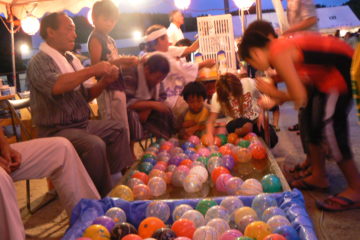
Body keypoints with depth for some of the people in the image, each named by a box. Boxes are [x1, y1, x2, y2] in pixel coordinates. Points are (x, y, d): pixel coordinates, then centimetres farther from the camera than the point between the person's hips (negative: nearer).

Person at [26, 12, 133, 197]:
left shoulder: (71, 59, 11)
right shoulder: (40, 61, -13)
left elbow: (85, 94, 14)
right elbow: (55, 86, -35)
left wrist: (105, 81, -6)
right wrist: (92, 70, -27)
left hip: (82, 124, 9)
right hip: (57, 131, -9)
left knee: (118, 128, 17)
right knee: (95, 145, -32)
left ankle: (118, 179, 18)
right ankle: (104, 195, -14)